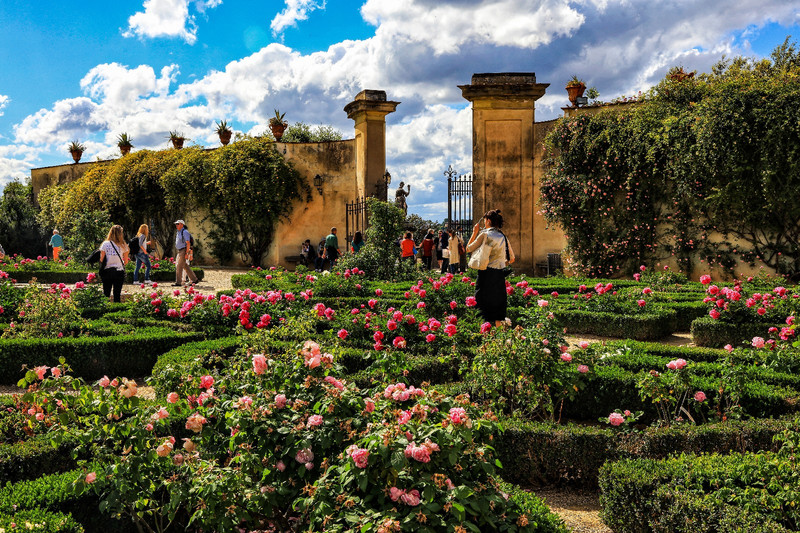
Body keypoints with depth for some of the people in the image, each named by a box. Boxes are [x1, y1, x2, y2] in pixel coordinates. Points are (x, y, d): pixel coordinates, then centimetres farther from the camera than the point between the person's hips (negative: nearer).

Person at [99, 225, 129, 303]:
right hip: (119, 272, -1)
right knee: (117, 294, 5)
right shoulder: (123, 246, -5)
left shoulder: (105, 244, -4)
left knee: (106, 294, 9)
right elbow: (126, 261, 1)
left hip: (107, 271, 1)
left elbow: (101, 260, -3)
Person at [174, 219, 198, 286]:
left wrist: (186, 253, -23)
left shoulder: (185, 232, -13)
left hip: (184, 251, -10)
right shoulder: (178, 232, 16)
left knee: (179, 266, -11)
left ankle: (178, 282, -9)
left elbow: (188, 243, -19)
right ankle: (194, 279, 16)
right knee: (185, 266, 11)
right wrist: (178, 253, 22)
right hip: (180, 251, 10)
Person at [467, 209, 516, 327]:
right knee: (498, 303, 13)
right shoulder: (503, 237, 9)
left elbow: (468, 248, 3)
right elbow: (512, 258, 14)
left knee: (484, 303, 3)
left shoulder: (484, 235, -7)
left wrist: (475, 233, 10)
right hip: (499, 274, 5)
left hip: (486, 273, -4)